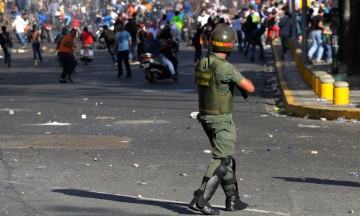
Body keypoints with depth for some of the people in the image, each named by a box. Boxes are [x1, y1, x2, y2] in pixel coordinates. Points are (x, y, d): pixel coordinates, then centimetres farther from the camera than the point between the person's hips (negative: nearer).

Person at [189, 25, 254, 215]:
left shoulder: (201, 64, 2)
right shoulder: (224, 67, -24)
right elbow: (250, 88, -20)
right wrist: (243, 81, 3)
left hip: (205, 117, 8)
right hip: (222, 121, -8)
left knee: (225, 157, 18)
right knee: (221, 161, -7)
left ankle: (232, 199, 24)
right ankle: (200, 200, -16)